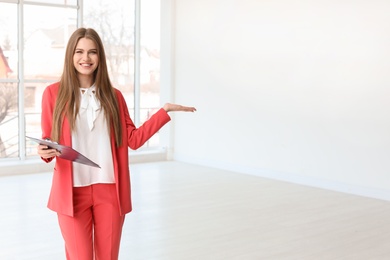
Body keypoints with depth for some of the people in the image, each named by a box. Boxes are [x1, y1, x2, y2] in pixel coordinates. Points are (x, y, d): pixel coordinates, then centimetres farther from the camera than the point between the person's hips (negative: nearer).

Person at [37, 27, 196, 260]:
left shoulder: (113, 96, 7)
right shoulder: (54, 93, -1)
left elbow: (134, 139, 3)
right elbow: (48, 141, 5)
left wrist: (164, 111, 0)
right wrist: (45, 151, -18)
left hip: (109, 190, 2)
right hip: (72, 191, -2)